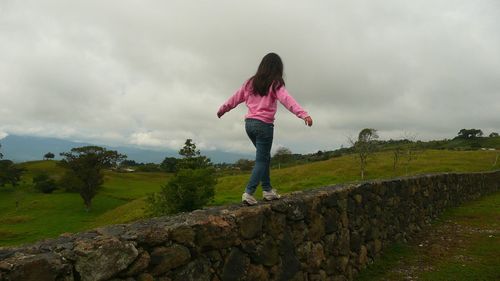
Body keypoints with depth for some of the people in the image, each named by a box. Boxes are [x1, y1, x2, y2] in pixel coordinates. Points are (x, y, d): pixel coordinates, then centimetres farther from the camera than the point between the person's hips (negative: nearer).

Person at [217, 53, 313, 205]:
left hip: (249, 123, 6)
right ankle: (249, 193, -6)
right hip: (264, 125, -6)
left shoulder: (251, 82, 11)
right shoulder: (275, 84, -6)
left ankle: (267, 190, 22)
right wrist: (303, 114, -33)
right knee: (261, 160, 2)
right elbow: (287, 99, -22)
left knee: (265, 157, 19)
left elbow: (236, 98, 20)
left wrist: (222, 109, 34)